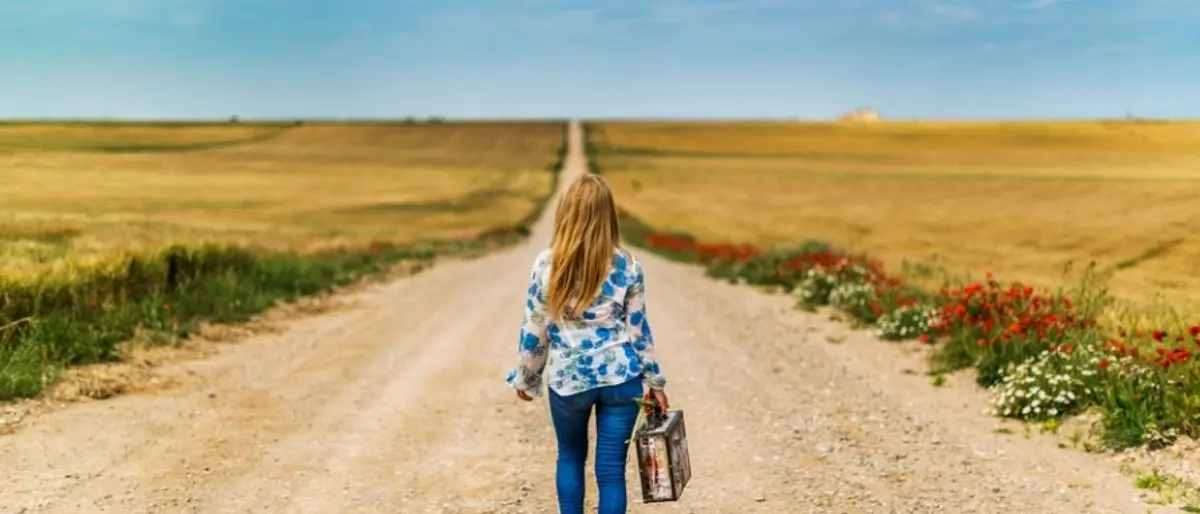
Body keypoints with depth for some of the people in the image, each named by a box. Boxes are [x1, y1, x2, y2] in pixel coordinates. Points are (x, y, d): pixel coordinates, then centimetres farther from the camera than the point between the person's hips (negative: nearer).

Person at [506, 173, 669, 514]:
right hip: (620, 379, 0)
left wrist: (525, 378, 13)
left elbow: (533, 330, -1)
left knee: (570, 457, 23)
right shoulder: (626, 265, -5)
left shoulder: (547, 264, -7)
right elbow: (638, 329, 0)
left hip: (567, 380, 0)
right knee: (611, 469, 5)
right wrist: (655, 381, 10)